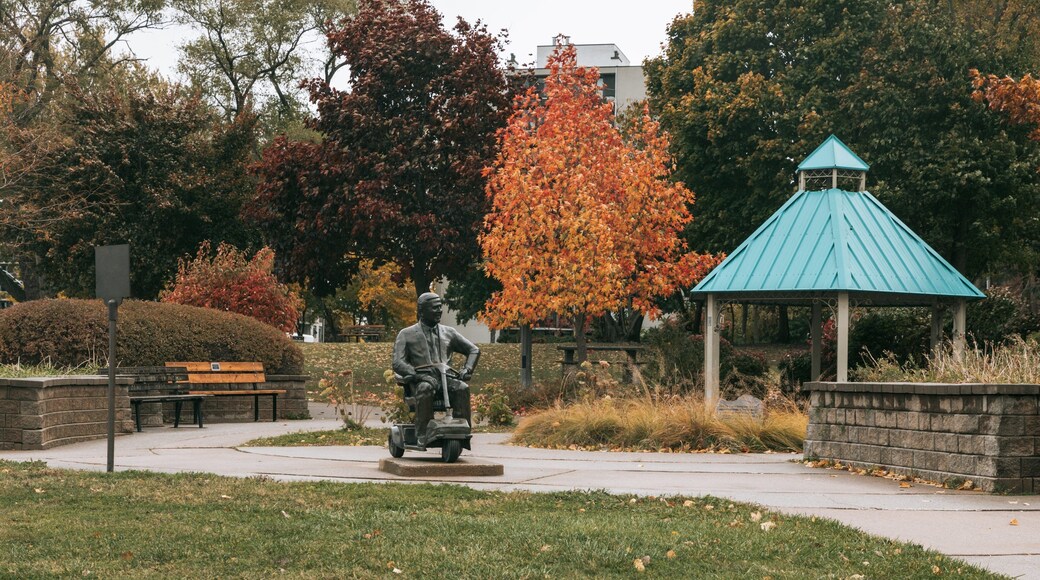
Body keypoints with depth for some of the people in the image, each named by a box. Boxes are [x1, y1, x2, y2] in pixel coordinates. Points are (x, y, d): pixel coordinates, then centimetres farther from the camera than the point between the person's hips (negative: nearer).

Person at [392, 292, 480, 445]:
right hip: (422, 380, -3)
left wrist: (467, 369, 4)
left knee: (462, 388, -30)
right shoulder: (406, 334, 11)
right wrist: (416, 375, -18)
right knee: (425, 388, -39)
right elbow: (398, 363, 0)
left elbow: (474, 350, 25)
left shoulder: (449, 333, 22)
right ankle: (423, 434, -37)